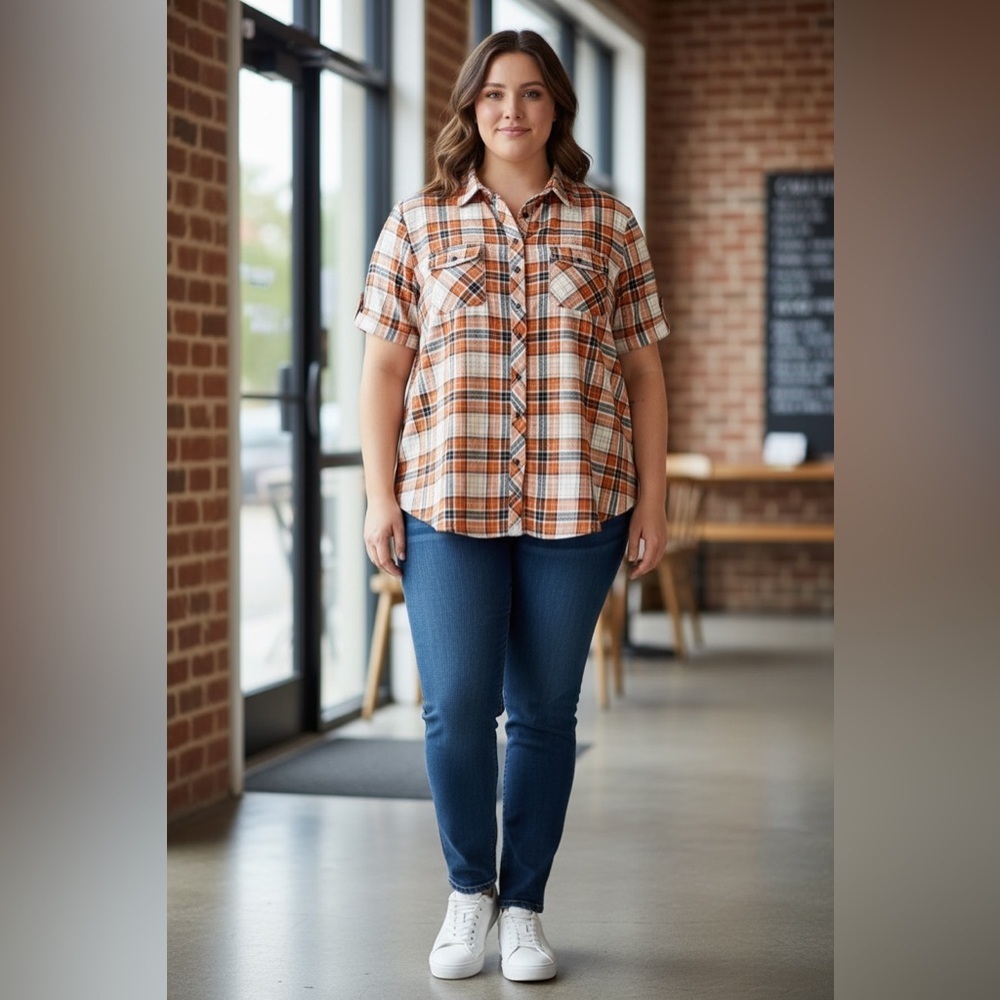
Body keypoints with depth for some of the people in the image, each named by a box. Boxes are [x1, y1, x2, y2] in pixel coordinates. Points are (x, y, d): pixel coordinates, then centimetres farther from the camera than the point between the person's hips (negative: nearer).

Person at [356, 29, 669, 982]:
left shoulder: (609, 226, 8)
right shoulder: (417, 225, 8)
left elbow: (642, 371, 9)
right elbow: (383, 368, 7)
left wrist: (651, 499, 4)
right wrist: (379, 496, 0)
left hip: (577, 502, 1)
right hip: (448, 500, 0)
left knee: (545, 709, 5)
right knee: (456, 704, -5)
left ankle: (524, 905, 20)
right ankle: (468, 889, 18)